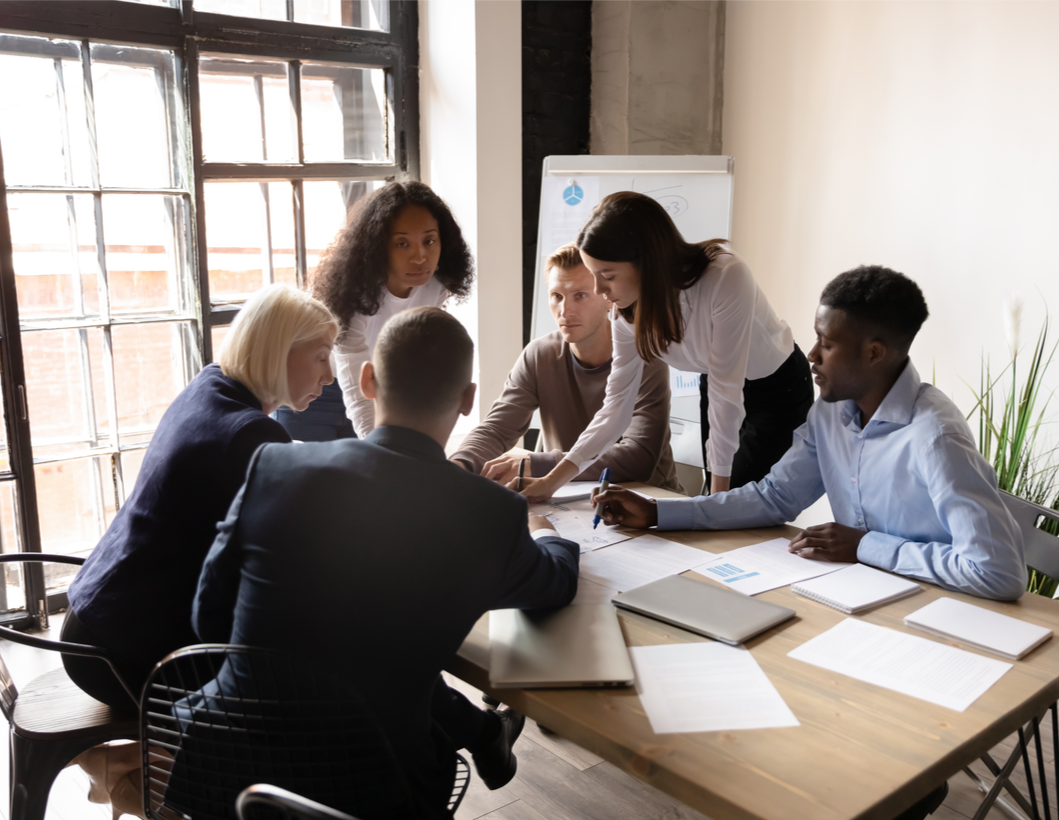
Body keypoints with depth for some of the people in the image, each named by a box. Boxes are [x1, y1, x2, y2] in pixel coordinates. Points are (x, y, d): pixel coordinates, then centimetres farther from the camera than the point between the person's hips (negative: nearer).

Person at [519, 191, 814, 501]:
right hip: (717, 383, 5)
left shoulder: (726, 277, -36)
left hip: (780, 387, -5)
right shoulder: (629, 306, -18)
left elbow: (726, 393, -31)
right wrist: (552, 481, -21)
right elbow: (618, 404, -15)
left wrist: (720, 490, -24)